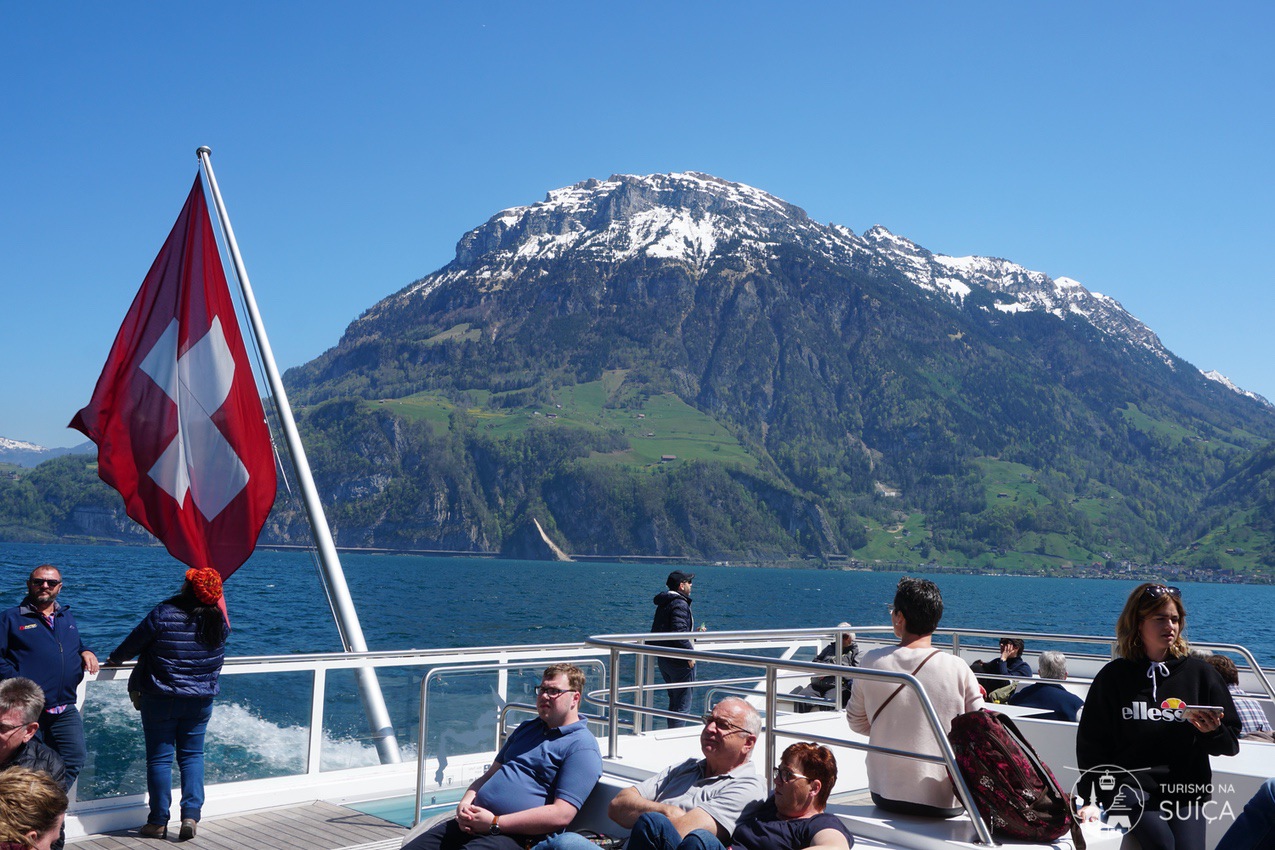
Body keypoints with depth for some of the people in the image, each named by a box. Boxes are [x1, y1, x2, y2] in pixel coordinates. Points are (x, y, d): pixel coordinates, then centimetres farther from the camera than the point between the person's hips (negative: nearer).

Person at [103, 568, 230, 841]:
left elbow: (134, 643, -6)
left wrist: (114, 660, 14)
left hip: (160, 698, -3)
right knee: (192, 755, 12)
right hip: (201, 700, 3)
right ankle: (191, 814, 1)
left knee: (159, 757, 7)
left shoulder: (163, 614, -17)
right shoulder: (218, 622, -4)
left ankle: (158, 822, 13)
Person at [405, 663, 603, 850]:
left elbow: (561, 815, -15)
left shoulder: (582, 747, -5)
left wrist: (495, 823, -15)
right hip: (472, 823, 8)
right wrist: (465, 803, 1)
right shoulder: (527, 728, 23)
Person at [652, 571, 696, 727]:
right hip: (679, 661, -10)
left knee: (674, 701, 20)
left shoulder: (663, 603, 14)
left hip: (663, 659, 10)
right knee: (683, 704, -2)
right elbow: (679, 633, -27)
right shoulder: (680, 604, -17)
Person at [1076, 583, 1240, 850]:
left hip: (1187, 790, 2)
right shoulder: (1114, 676, 7)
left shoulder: (1200, 673, 10)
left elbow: (1231, 743, 12)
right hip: (1131, 785, -2)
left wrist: (1212, 731, -11)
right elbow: (1091, 743, 5)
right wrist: (1093, 798, -6)